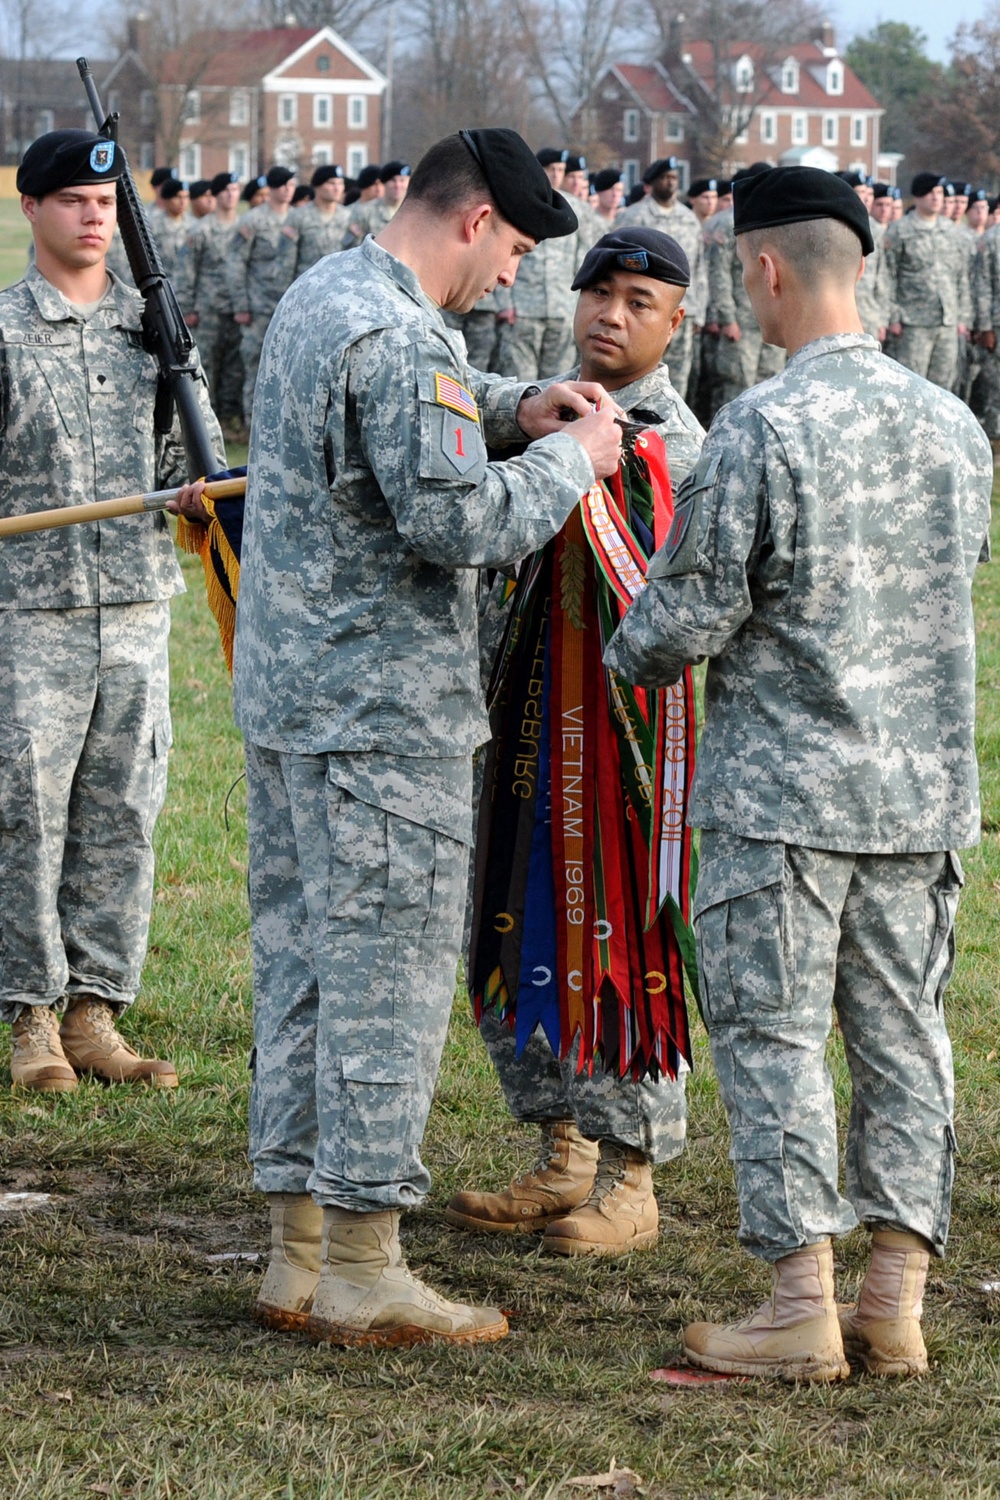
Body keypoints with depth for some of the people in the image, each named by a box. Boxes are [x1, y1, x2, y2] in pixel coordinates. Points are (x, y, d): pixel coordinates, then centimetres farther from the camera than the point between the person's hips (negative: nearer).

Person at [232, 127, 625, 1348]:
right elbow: (457, 519, -24)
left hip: (285, 697, 10)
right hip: (380, 709, -10)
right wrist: (571, 456, -9)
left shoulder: (316, 296, 13)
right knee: (386, 971, -4)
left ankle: (297, 1254, 17)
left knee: (300, 961, 12)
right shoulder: (397, 339, -19)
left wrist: (506, 409, 16)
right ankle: (363, 1269, -1)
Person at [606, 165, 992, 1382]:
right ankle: (896, 1301, 13)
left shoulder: (759, 431, -16)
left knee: (771, 1035, 1)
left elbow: (689, 614, -12)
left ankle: (802, 1308, 1)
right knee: (901, 1034, 11)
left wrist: (628, 657, 9)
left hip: (780, 787, -6)